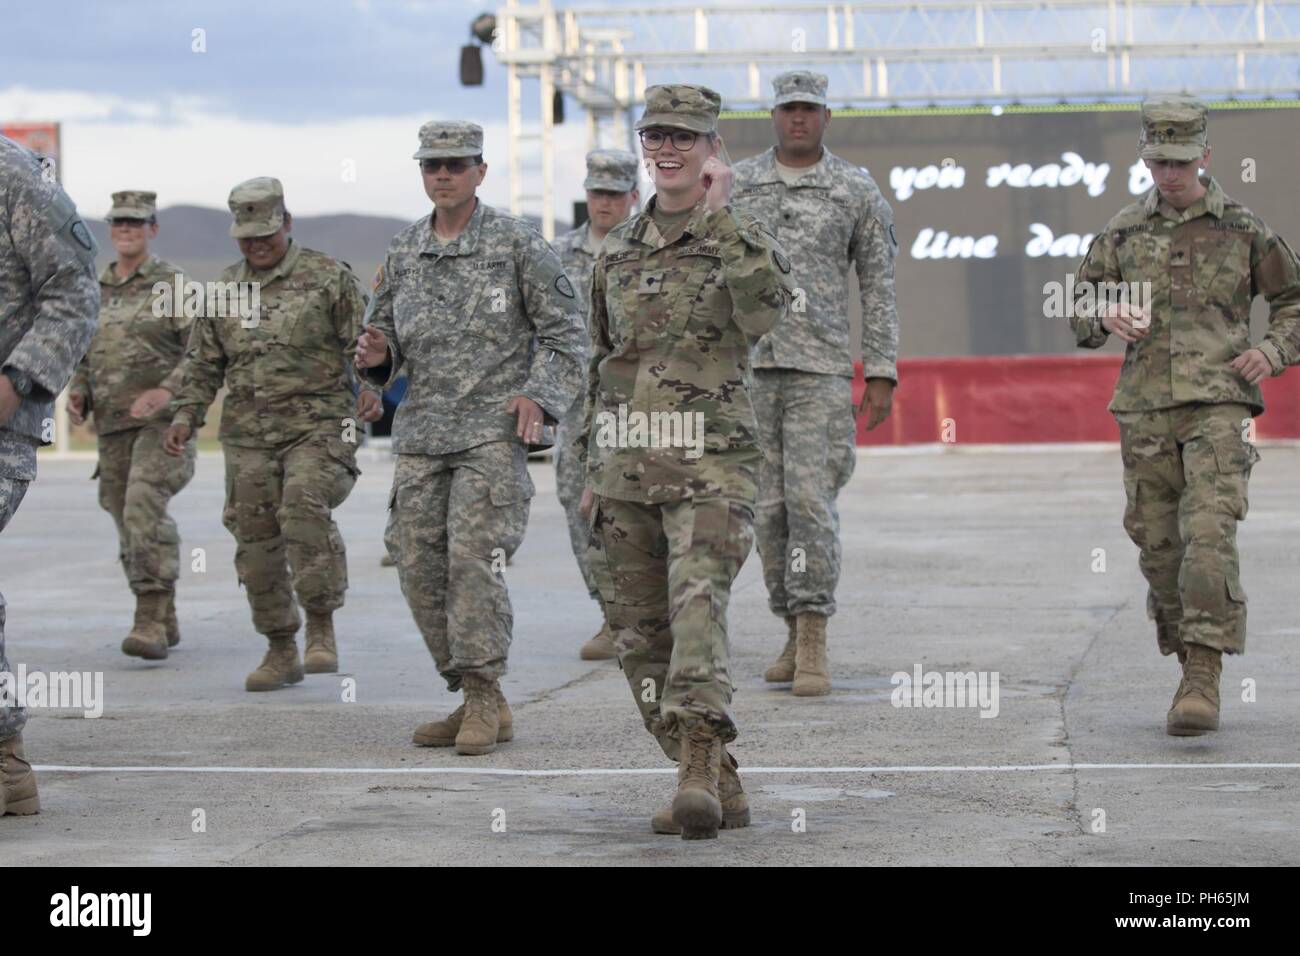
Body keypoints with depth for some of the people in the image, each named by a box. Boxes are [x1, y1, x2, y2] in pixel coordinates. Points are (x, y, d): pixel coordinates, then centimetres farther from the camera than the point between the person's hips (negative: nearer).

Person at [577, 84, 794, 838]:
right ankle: (722, 787, 16)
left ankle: (697, 770, -36)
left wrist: (720, 214, -20)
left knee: (698, 607, -24)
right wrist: (594, 470, 18)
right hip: (627, 467, 6)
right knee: (643, 639, 6)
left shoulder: (743, 237, -2)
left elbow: (766, 309, -25)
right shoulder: (620, 249, 14)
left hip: (710, 468, -6)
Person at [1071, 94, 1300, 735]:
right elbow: (1080, 314, 13)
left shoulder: (1242, 230, 5)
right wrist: (1106, 316, -11)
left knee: (1208, 533, -18)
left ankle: (1205, 677, -19)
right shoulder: (1122, 233, 10)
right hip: (1145, 410, 3)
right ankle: (1192, 666, 22)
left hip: (1219, 402, -3)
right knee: (1158, 545, 5)